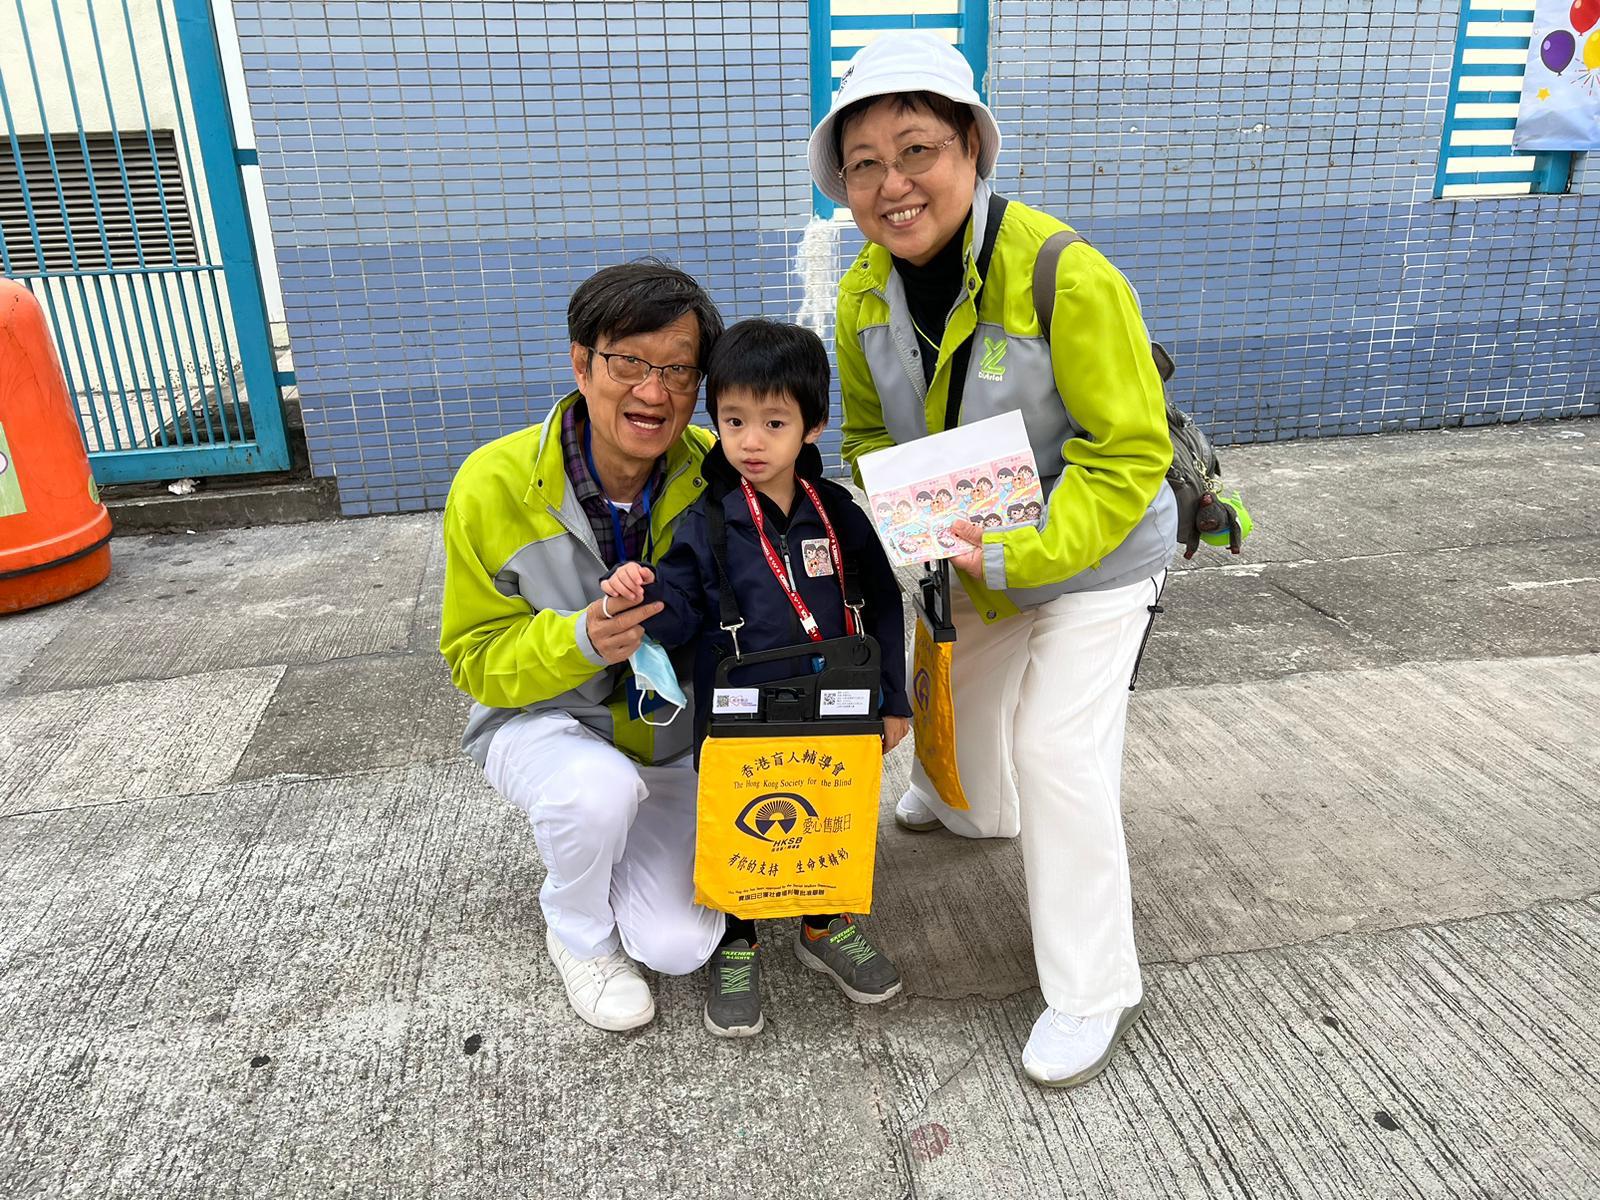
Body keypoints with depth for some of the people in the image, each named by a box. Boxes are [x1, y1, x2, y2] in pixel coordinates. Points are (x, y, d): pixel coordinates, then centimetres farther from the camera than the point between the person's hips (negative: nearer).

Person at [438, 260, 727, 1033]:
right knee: (601, 787, -37)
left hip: (670, 738, 2)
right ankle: (577, 935, -1)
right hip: (541, 723, -1)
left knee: (681, 947, -12)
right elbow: (475, 657, -12)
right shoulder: (494, 485, -20)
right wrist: (580, 641, -32)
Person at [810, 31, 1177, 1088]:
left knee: (1058, 752, -11)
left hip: (1095, 555, -6)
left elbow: (1131, 451, -25)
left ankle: (1096, 994, 9)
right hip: (973, 559, 7)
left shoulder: (1067, 276, -30)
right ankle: (970, 804, 61)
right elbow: (871, 434, 4)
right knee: (948, 694, 24)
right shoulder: (866, 294, -10)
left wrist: (1024, 555, -34)